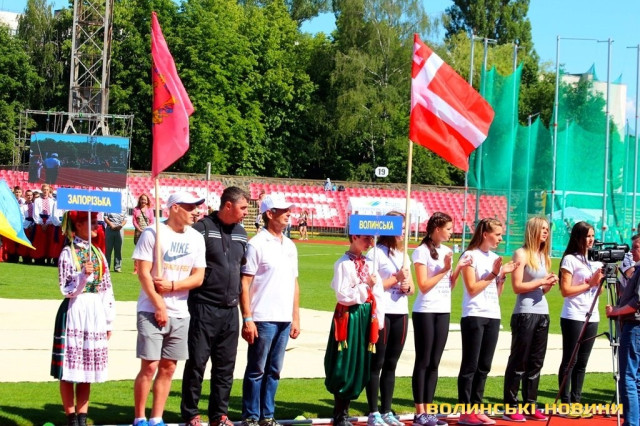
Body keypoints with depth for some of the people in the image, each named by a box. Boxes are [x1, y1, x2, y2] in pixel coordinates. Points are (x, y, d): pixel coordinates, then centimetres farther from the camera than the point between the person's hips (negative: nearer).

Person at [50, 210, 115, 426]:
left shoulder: (98, 253, 10)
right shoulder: (68, 253, -4)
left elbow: (107, 289, 11)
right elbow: (67, 289, -9)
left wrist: (108, 322, 9)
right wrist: (83, 276, -25)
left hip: (95, 314, 5)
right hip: (74, 313, -5)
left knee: (88, 368, 8)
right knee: (69, 370, -1)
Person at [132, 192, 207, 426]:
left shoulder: (196, 238, 8)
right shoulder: (153, 233, -6)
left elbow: (198, 277, 5)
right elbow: (143, 272, -9)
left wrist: (172, 286, -10)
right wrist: (159, 306, -12)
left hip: (180, 313, 5)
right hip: (152, 310, -5)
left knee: (168, 368, 6)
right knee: (149, 366, -6)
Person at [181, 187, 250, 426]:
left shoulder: (241, 233, 13)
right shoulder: (203, 228, -8)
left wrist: (241, 300, 21)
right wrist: (193, 299, -15)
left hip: (230, 310, 6)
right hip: (205, 307, -6)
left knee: (225, 366, 10)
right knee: (197, 363, 0)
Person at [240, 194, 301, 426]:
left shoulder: (290, 246, 13)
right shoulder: (256, 245, -7)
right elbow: (244, 284, -9)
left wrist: (296, 317, 13)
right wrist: (247, 319, -14)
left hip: (284, 320, 6)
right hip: (262, 319, -6)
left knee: (274, 371, 11)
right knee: (256, 370, 1)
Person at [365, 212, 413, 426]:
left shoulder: (403, 254, 16)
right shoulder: (376, 252, -7)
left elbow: (412, 287, 18)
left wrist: (407, 287, -4)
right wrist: (396, 278, -14)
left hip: (401, 314, 7)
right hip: (380, 313, -7)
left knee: (391, 364, 10)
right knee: (377, 363, -2)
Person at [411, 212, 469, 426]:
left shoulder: (446, 250, 11)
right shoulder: (422, 251, -9)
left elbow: (450, 286, 14)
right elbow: (423, 285, -13)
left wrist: (458, 269, 0)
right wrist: (445, 269, -13)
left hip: (443, 312, 7)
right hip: (425, 312, -6)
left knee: (434, 362, 7)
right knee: (423, 362, -2)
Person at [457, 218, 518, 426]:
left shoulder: (495, 258, 14)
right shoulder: (471, 256, -6)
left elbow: (497, 292, 16)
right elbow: (472, 289, -11)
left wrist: (502, 275, 1)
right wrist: (492, 274, -11)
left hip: (493, 316, 7)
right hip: (474, 316, -7)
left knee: (484, 366, 7)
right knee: (470, 365, -5)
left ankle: (477, 409, 12)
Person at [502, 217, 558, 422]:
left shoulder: (544, 256, 14)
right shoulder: (522, 254, -6)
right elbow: (517, 286, -12)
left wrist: (550, 284, -1)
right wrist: (541, 282, -15)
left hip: (542, 313, 7)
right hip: (525, 314, -7)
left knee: (536, 362, 8)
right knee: (518, 362, -3)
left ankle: (530, 406, 14)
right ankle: (510, 407, 0)